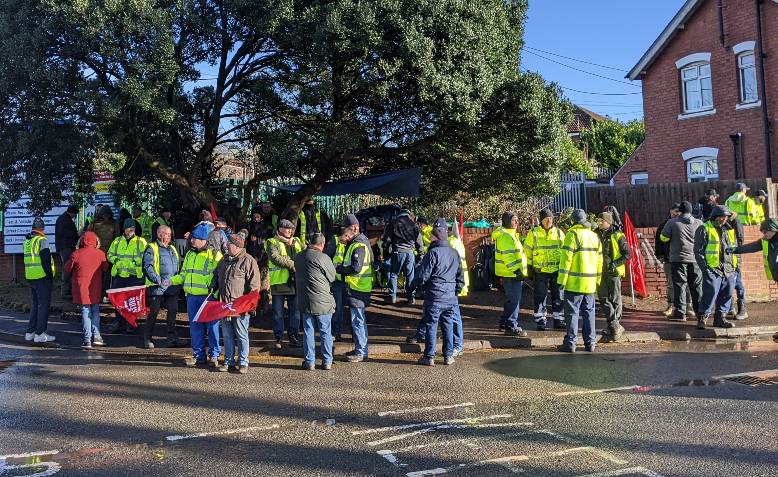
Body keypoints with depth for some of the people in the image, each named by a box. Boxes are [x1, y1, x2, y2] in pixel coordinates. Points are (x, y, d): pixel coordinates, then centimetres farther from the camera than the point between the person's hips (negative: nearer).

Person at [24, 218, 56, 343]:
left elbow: (29, 259, 18)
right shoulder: (42, 240, -12)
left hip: (30, 277, 8)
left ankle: (30, 332, 21)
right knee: (43, 305, -2)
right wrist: (50, 274, -11)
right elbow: (46, 260, -17)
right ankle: (40, 334, -2)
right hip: (42, 277, -8)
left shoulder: (27, 241, 13)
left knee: (35, 304, 17)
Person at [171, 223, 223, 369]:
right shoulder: (189, 254, 15)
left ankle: (214, 356, 9)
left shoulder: (215, 254, -6)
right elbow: (183, 275, 23)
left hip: (208, 297, -6)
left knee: (212, 326, -1)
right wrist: (172, 281, 6)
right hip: (192, 297, 6)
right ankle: (199, 356, 19)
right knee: (195, 327, 10)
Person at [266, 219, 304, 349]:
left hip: (294, 282, 5)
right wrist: (292, 264, -19)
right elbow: (275, 258, -17)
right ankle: (278, 338, 14)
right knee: (278, 312, 4)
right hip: (279, 282, -5)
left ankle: (293, 336, 22)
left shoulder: (296, 241, 15)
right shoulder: (272, 243, -2)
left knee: (295, 311, 10)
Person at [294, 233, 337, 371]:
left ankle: (309, 362, 15)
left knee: (308, 332, 11)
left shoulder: (298, 257, 4)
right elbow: (332, 278, -4)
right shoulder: (323, 258, -13)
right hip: (323, 302, -4)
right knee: (325, 332, 7)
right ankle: (327, 362, 14)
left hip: (304, 301, 4)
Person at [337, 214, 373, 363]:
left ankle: (361, 353, 3)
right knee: (357, 320, 17)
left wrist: (338, 269, -16)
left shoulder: (359, 245, -18)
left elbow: (356, 268, -25)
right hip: (355, 288, 11)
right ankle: (359, 349, 27)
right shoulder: (355, 243, 15)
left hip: (358, 289, -11)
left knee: (358, 321, -4)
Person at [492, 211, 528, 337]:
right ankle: (511, 327, -3)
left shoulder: (511, 234, 19)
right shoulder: (505, 236, -16)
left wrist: (519, 270, 25)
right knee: (514, 300, -7)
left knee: (511, 299, 19)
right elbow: (507, 256, -23)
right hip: (511, 274, -11)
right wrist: (516, 270, -25)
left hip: (512, 273, 11)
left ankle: (505, 322, 30)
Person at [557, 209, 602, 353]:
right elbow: (599, 260, 16)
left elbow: (566, 259, -14)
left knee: (572, 312, -2)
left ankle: (570, 343, 0)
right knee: (589, 312, 12)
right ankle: (590, 342, 15)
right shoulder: (595, 236, 12)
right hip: (590, 283, 6)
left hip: (574, 282, -6)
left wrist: (562, 280, -11)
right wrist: (597, 281, 22)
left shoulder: (572, 234, -9)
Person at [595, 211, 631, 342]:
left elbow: (628, 254, -5)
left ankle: (614, 326, 11)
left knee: (615, 299, 3)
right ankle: (615, 326, 7)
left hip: (614, 272, -4)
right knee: (604, 299, 1)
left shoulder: (617, 236, -6)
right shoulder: (596, 235, 8)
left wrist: (616, 263, -16)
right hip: (600, 272, 5)